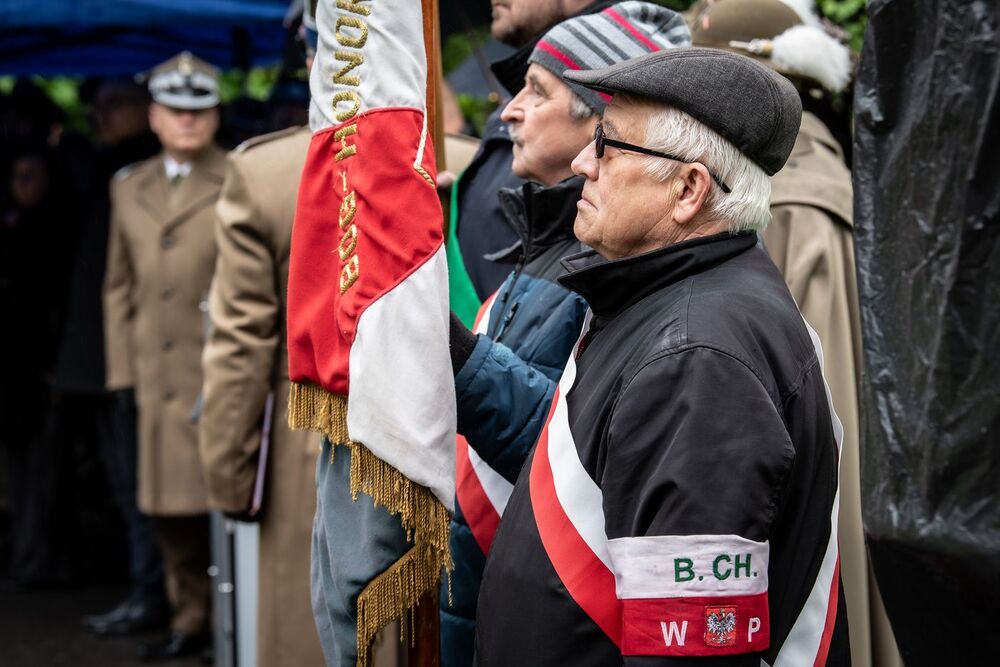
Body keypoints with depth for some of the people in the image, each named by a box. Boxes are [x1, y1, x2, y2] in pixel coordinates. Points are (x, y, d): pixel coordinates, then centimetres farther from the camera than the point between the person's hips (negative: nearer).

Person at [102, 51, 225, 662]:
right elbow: (120, 285, 19)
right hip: (160, 377, 5)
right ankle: (192, 616, 22)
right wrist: (122, 367, 11)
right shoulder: (130, 188, 16)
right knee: (170, 503, 9)